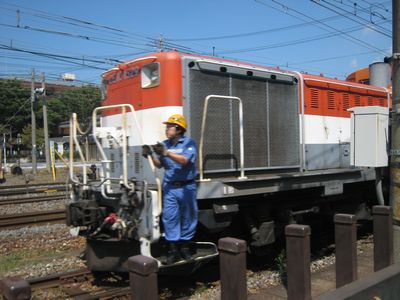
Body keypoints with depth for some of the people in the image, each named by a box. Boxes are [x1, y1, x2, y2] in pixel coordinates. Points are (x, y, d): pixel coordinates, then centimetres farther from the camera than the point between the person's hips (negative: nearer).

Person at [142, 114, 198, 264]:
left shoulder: (189, 143, -5)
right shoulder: (164, 144, 8)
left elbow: (184, 160, -21)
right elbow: (159, 165, 9)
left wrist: (166, 153, -30)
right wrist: (151, 155, -9)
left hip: (186, 186, -3)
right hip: (169, 187, 3)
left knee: (188, 217, 7)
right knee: (169, 217, -2)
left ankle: (184, 247, 22)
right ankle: (173, 250, 5)